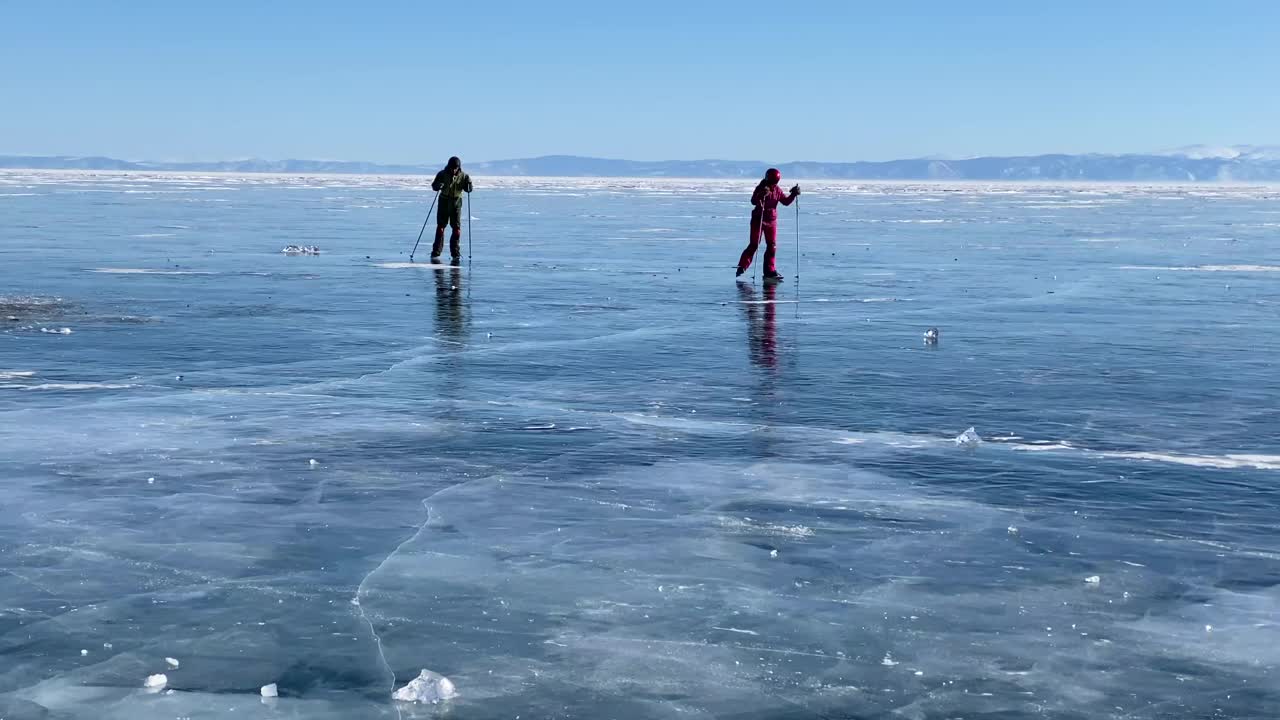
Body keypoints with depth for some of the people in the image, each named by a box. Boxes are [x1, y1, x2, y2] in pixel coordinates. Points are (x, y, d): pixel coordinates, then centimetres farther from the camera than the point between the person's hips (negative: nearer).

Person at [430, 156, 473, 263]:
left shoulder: (462, 176, -3)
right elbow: (434, 186, 1)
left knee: (457, 228, 0)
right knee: (440, 227, -2)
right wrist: (438, 185, -22)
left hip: (456, 203, 1)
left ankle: (456, 255, 7)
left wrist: (468, 183, -20)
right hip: (444, 202, -1)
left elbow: (468, 189, 1)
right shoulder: (442, 174, -5)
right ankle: (435, 254, 1)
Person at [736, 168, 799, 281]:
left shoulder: (777, 190, 4)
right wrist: (761, 195, -45)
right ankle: (742, 267, 0)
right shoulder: (760, 188, -12)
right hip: (758, 220, -5)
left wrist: (793, 194, -7)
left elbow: (786, 201, 9)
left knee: (772, 246, 3)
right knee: (754, 245, -7)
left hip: (771, 221, 5)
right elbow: (753, 201, -27)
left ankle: (770, 271, 8)